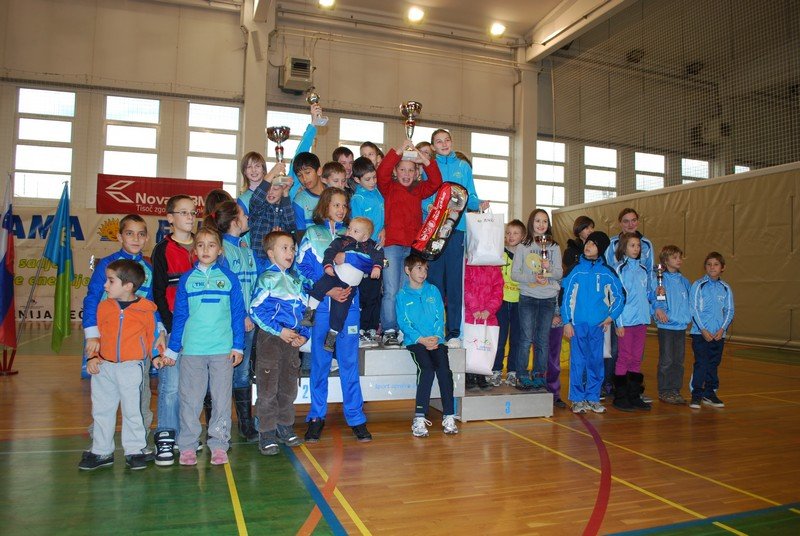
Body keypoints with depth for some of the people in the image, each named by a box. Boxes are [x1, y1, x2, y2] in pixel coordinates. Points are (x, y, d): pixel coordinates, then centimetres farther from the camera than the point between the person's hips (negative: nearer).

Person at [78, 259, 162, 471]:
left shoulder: (145, 309, -6)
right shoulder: (104, 306, 3)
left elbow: (151, 335, 4)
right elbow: (96, 335, 9)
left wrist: (156, 356, -3)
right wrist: (93, 357, -1)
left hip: (131, 368, -4)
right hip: (104, 367, 4)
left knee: (132, 410, 5)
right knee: (101, 411, 13)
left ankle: (135, 450, 19)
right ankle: (101, 451, 27)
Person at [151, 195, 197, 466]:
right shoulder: (163, 250, 2)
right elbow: (158, 293, -2)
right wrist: (170, 328, -10)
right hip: (173, 327, -3)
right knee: (171, 385, -5)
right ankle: (165, 438, 5)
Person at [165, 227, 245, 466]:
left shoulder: (229, 278, 3)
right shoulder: (186, 279, 5)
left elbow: (238, 314, 4)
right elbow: (179, 316, 8)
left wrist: (238, 346, 0)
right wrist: (172, 349, 7)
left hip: (223, 349, 0)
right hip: (192, 349, 1)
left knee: (221, 398, 6)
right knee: (190, 399, 7)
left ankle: (219, 445, 17)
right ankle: (187, 446, 18)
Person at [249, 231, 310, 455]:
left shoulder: (297, 279, 13)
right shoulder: (266, 279, -6)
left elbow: (304, 309, 15)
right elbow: (256, 311, -13)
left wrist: (303, 334, 1)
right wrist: (280, 331, -16)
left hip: (293, 340, 6)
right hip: (270, 338, -6)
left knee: (289, 387, 14)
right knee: (268, 388, -1)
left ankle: (285, 428, 28)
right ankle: (267, 434, 9)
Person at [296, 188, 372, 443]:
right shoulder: (312, 234, 7)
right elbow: (302, 268, -1)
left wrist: (350, 288, -10)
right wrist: (327, 290, -12)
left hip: (348, 304, 1)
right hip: (321, 306, -1)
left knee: (349, 361, 4)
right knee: (320, 362, 5)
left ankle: (356, 417, 12)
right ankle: (317, 417, 18)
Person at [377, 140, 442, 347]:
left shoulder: (419, 190, 17)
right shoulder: (389, 188, 8)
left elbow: (436, 182, 6)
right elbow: (382, 173, -10)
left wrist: (426, 161, -7)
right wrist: (399, 151, -16)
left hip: (413, 246, 4)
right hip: (392, 245, -3)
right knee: (391, 290, -7)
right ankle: (389, 332, -2)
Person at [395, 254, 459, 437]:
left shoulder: (433, 291, 15)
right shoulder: (402, 295, 8)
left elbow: (440, 317, 9)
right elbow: (403, 323, 0)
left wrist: (436, 337, -8)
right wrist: (421, 339, -13)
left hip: (436, 340, 2)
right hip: (415, 341, -2)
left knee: (444, 368, -23)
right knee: (427, 368, -28)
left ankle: (449, 417, -20)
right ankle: (419, 418, -25)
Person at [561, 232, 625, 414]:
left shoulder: (607, 272, 5)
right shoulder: (576, 270, 1)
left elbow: (619, 296, 12)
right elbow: (567, 297, 0)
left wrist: (611, 317, 1)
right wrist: (567, 322, -5)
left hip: (598, 324, 2)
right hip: (578, 323, -2)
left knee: (596, 361, 8)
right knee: (578, 361, 1)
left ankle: (593, 398, 19)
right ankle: (577, 399, 10)